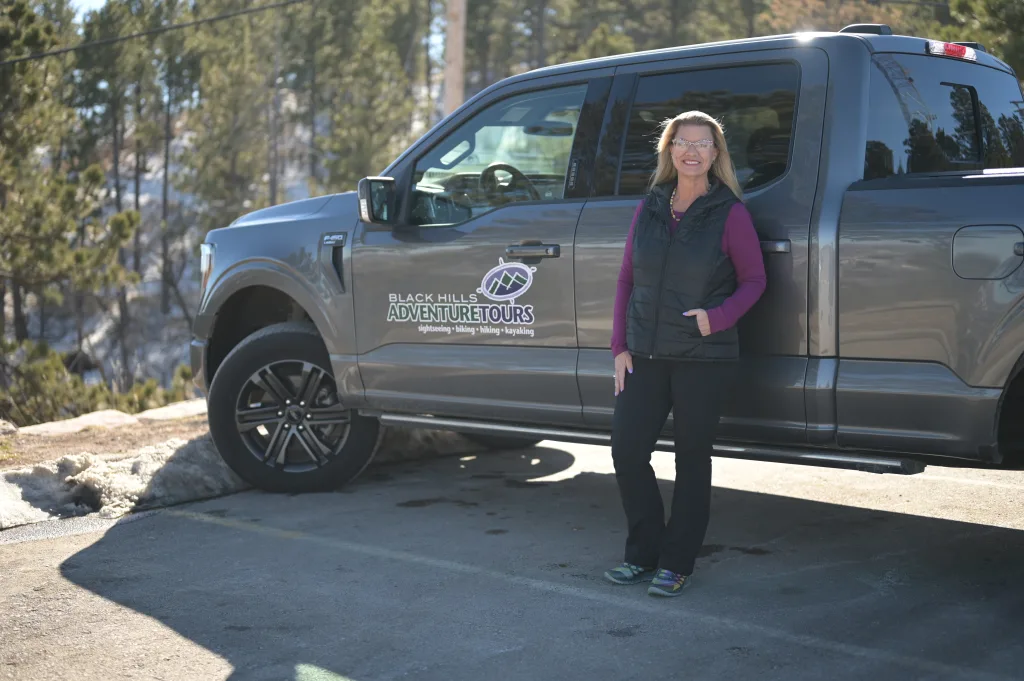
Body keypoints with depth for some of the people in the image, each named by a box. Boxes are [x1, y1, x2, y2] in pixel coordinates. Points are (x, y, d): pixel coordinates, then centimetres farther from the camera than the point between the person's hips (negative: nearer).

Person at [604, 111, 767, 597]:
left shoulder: (730, 214, -5)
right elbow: (626, 279, 11)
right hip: (645, 355, 4)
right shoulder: (649, 209, 8)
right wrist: (620, 345, 4)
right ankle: (643, 553, 20)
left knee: (692, 458, 5)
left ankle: (676, 564, 18)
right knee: (626, 451, 2)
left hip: (705, 358, -4)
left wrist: (717, 317, -19)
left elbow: (753, 280, -1)